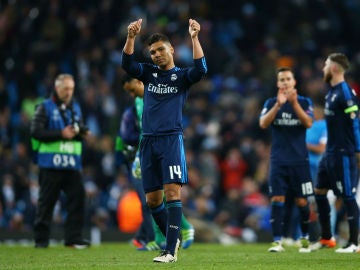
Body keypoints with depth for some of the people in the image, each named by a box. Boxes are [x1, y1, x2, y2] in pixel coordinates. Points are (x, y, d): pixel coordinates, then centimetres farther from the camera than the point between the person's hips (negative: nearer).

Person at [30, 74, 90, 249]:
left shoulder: (75, 108, 17)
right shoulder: (45, 108, -1)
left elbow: (81, 129, 22)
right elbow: (36, 131, -11)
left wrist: (82, 132, -3)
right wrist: (61, 134, -15)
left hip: (72, 163, 5)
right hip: (50, 163, -5)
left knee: (77, 196, -6)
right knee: (46, 201, -1)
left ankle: (74, 238, -2)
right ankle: (41, 239, 7)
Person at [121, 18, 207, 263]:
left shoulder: (182, 75, 4)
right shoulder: (148, 73, 14)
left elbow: (201, 69, -17)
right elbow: (127, 64, -3)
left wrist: (194, 38, -24)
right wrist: (131, 37, -18)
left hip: (172, 139, -5)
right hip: (148, 141, 5)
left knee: (172, 192, -15)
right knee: (152, 199, 7)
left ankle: (170, 251, -17)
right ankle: (173, 239, 26)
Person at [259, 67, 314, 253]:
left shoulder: (304, 102, 4)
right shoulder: (271, 103, 6)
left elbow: (308, 123, -12)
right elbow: (263, 124, -10)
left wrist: (294, 103, -23)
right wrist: (278, 104, -22)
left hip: (299, 160, 0)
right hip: (278, 160, 0)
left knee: (301, 201, 2)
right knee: (277, 200, -8)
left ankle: (305, 239, 20)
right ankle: (277, 241, -8)